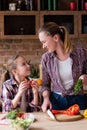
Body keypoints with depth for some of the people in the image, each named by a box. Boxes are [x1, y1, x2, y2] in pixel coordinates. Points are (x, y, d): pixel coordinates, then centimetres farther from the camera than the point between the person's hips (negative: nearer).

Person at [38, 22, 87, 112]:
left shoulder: (79, 52, -10)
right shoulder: (46, 58, -6)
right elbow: (45, 84, 3)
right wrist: (46, 99, -14)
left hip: (77, 100, -1)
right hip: (56, 101, 1)